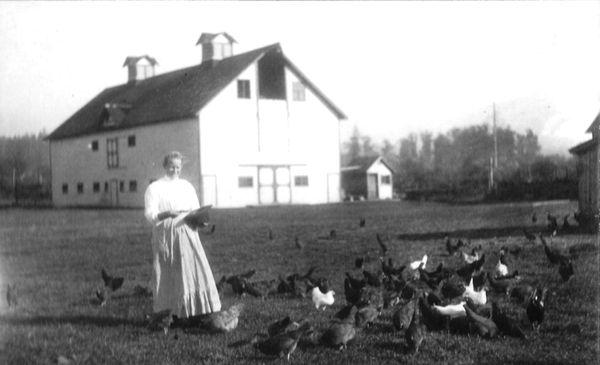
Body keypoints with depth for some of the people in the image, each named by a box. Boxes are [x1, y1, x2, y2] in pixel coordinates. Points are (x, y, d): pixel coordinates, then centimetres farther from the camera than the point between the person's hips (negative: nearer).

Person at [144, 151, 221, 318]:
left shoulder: (187, 186, 17)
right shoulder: (154, 188, 4)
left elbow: (196, 210, 19)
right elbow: (149, 214, -5)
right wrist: (166, 214, -23)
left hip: (187, 234, 4)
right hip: (165, 236, -3)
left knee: (194, 271, -5)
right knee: (167, 277, -3)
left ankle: (199, 310, -3)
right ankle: (166, 314, 4)